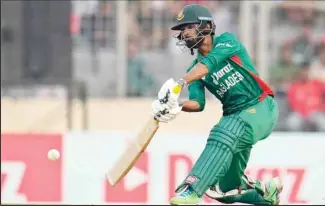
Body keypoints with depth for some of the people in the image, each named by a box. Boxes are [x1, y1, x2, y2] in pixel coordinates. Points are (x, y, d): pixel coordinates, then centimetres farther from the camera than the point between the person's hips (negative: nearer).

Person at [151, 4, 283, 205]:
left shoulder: (227, 41, -6)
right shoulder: (195, 69, 10)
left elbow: (210, 63, -25)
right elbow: (198, 103, -4)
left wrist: (179, 83, -39)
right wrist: (177, 105, -27)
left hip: (261, 108, -7)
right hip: (235, 115, 7)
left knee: (223, 135, -36)